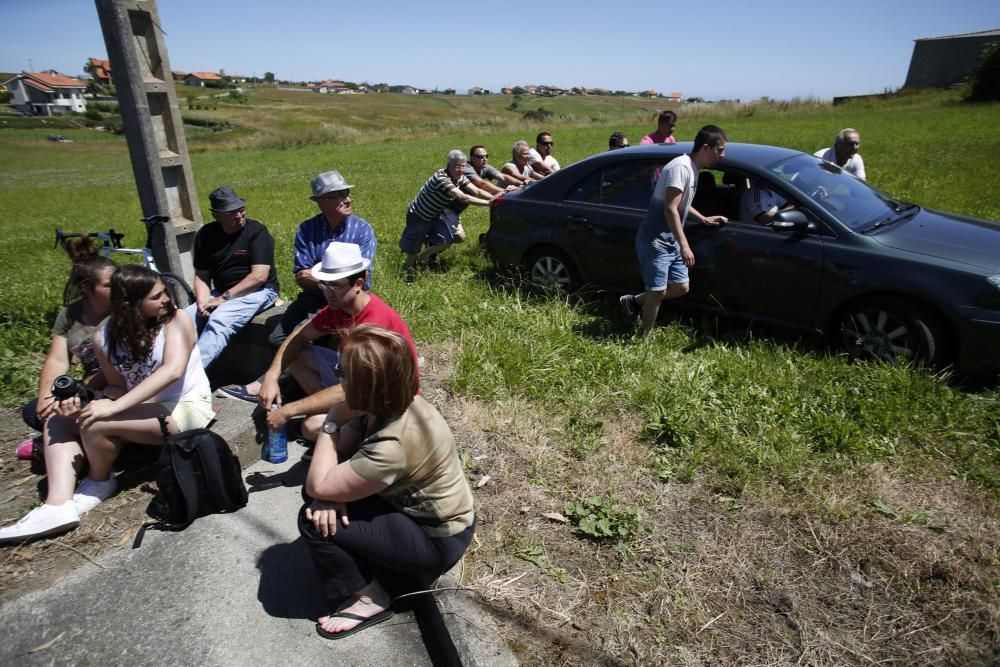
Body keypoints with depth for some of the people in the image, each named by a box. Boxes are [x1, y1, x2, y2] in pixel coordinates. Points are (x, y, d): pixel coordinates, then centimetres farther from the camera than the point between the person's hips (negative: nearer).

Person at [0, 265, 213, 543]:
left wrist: (113, 407, -30)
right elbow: (119, 386, 8)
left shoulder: (176, 319, -13)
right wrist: (80, 402, -13)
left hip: (186, 408, -7)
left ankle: (100, 482, 7)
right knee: (59, 420, 0)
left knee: (95, 423, -23)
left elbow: (172, 370, -27)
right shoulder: (106, 338, 1)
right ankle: (58, 505, -14)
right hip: (143, 410, 7)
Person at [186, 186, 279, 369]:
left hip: (258, 291, -6)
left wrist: (224, 298, -19)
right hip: (221, 293, 6)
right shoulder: (205, 235, 6)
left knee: (218, 321, -31)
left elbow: (259, 276, -17)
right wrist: (202, 303, -13)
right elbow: (201, 275, 7)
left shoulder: (256, 232, -9)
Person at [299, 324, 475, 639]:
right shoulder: (395, 403, -10)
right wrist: (328, 493, -19)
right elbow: (342, 447, -1)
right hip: (423, 509, 8)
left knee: (313, 522, -14)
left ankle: (368, 599, 5)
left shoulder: (393, 445, -35)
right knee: (321, 506, 5)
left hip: (436, 540, -8)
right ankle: (369, 564, 15)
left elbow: (318, 486, -26)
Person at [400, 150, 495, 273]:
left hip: (435, 214, 7)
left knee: (459, 237, -2)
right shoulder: (441, 177, -33)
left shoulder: (460, 178, -9)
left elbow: (477, 191, -17)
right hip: (418, 215, -7)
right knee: (413, 248, 0)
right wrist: (489, 203, -43)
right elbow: (463, 198, -41)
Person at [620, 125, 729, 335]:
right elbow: (670, 209, -25)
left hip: (670, 243, 10)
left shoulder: (692, 169, 13)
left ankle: (634, 301, 23)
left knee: (681, 287, 10)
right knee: (658, 292, -5)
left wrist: (704, 219, 25)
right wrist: (685, 245, -27)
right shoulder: (680, 167, -17)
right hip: (655, 242, -10)